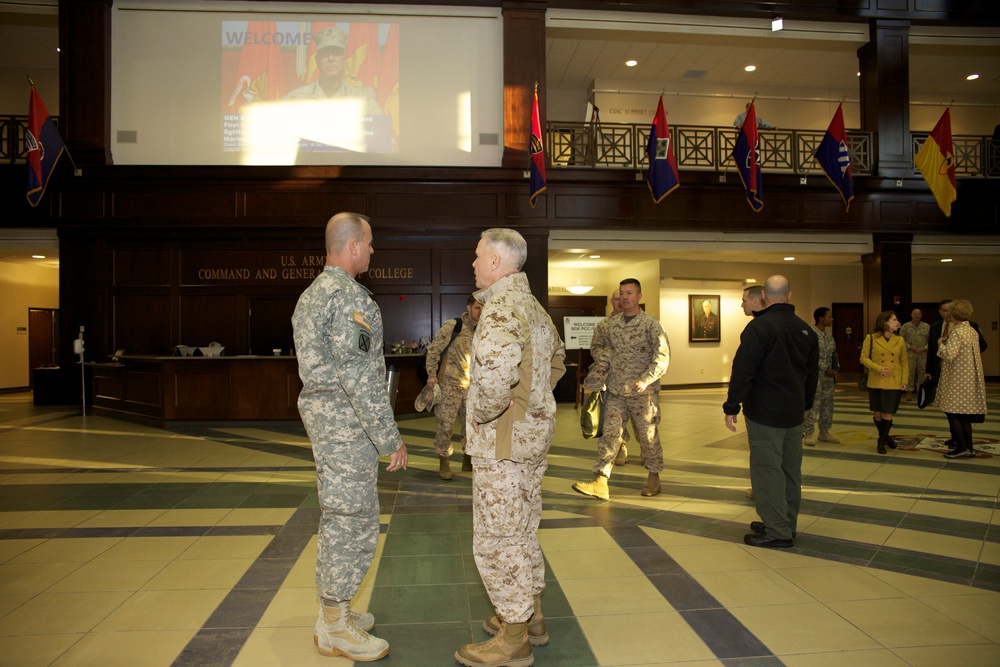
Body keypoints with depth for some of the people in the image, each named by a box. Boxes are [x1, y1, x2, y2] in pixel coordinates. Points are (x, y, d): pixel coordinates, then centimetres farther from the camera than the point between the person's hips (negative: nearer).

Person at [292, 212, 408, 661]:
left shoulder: (311, 294, 14)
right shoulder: (349, 297, -18)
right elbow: (358, 376, -23)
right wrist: (390, 438, -19)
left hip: (320, 414, 10)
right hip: (347, 424, -10)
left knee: (336, 518, 18)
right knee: (352, 522, 0)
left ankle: (333, 611, 30)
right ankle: (335, 629, 12)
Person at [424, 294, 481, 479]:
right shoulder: (452, 326, -9)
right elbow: (433, 349, -7)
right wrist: (432, 373, -12)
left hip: (471, 386, 5)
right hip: (450, 383, -5)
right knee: (446, 424, -3)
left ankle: (468, 461, 26)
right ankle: (444, 463, 10)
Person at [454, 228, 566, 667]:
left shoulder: (500, 307, -19)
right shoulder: (532, 305, 12)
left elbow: (500, 363, -40)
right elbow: (557, 357, 28)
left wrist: (484, 411, -24)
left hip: (503, 439, -10)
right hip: (534, 433, 10)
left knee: (497, 537, 2)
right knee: (522, 529, 21)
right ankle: (531, 617, 34)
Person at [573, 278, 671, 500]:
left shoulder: (650, 323, -6)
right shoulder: (612, 323, 10)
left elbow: (662, 355, -13)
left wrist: (646, 379, -23)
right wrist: (598, 371, 6)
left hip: (643, 392, -4)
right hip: (616, 390, 4)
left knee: (647, 434, 8)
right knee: (610, 434, -3)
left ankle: (653, 476, 28)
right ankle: (600, 482, -6)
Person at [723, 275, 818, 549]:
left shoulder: (759, 326, -14)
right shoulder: (806, 330, 9)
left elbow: (743, 370, -18)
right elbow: (812, 373, 18)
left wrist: (731, 407, -13)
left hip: (764, 413, -8)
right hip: (794, 413, 8)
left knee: (767, 470, -3)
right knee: (791, 470, 14)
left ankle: (777, 531, 0)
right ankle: (787, 524, 25)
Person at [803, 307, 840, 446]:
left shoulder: (829, 334, 13)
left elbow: (833, 354, 17)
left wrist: (834, 371, 11)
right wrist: (826, 369, -15)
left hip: (828, 375, 8)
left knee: (828, 404, 10)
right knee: (813, 404, -8)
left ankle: (824, 432, 20)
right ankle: (808, 434, -1)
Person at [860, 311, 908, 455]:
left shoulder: (900, 340, 6)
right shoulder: (871, 338, -2)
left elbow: (904, 362, 10)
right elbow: (864, 358, -2)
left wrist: (904, 380, 2)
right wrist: (877, 368, -17)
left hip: (894, 383, 1)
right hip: (876, 382, -1)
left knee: (888, 414, -3)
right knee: (877, 413, 6)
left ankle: (882, 440, 15)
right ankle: (884, 437, 30)